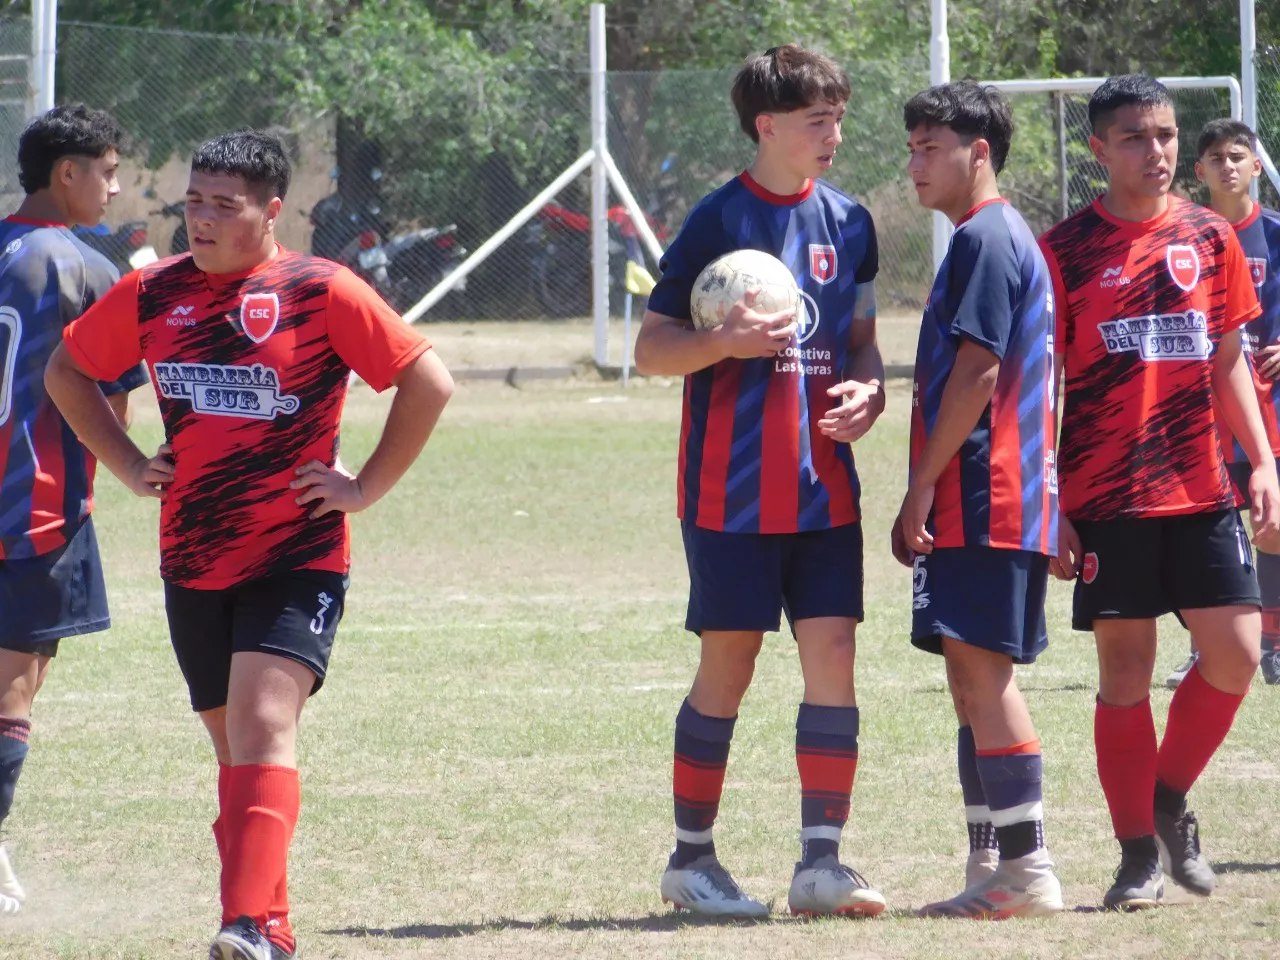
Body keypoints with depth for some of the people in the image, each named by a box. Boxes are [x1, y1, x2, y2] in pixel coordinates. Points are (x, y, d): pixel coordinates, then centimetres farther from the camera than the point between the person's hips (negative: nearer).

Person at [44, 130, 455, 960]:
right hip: (192, 564, 5)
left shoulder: (321, 292, -9)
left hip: (298, 557, -5)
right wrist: (127, 464, 12)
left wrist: (366, 487, -8)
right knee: (234, 744, 12)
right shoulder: (153, 294, 5)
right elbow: (68, 371, 21)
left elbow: (428, 383, -7)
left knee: (263, 727, -20)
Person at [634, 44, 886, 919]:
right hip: (732, 491, -5)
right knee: (728, 664, 1)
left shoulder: (847, 222, 9)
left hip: (824, 486, 5)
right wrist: (726, 343, -22)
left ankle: (821, 862, 1)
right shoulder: (719, 220, -6)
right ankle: (691, 857, 13)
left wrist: (870, 389, -1)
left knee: (834, 655, -2)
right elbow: (652, 348, -3)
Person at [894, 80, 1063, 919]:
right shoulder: (1003, 237, 20)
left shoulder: (985, 240, -11)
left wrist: (921, 489, -15)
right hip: (1005, 501, 10)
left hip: (983, 499, -10)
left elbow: (976, 376, -18)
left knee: (981, 671, -11)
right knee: (974, 677, 11)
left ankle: (1028, 869, -12)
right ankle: (991, 874, 14)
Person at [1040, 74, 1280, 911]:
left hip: (1201, 488, 3)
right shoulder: (1068, 250, -2)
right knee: (1125, 670, -1)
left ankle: (1170, 797, 20)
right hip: (1108, 497, -3)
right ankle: (1139, 853, 9)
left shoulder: (1209, 236, 8)